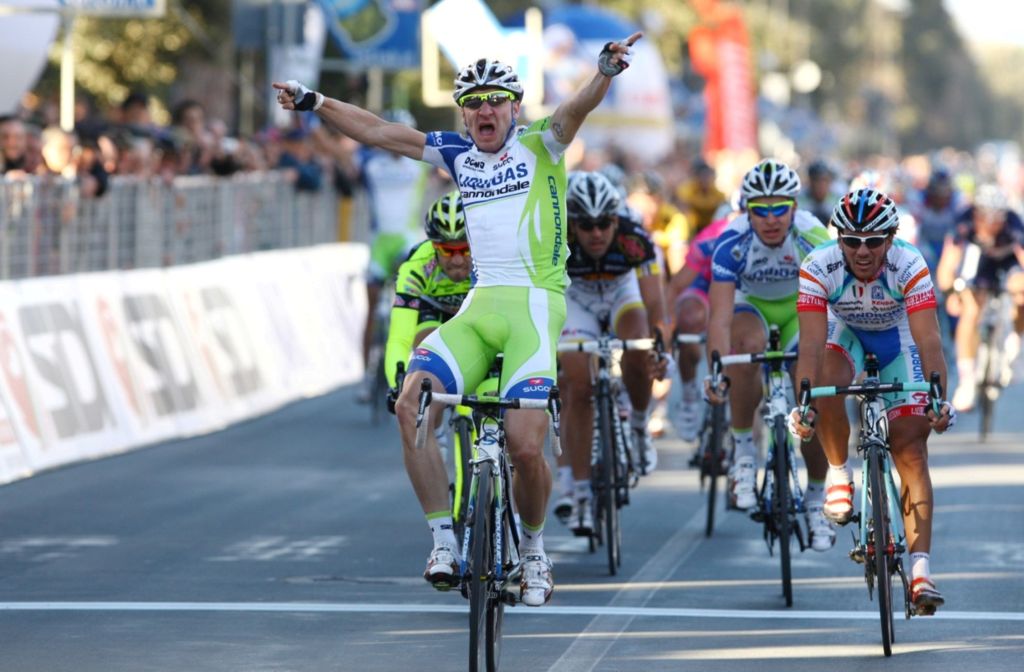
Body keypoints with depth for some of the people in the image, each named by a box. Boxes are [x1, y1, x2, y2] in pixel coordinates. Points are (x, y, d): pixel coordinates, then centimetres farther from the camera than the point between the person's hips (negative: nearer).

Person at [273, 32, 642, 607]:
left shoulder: (540, 148, 2)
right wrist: (314, 102, 11)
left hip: (534, 304, -4)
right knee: (412, 401, -19)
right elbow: (379, 132, 16)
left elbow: (577, 110, -18)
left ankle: (533, 548, 14)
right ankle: (445, 538, -13)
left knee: (526, 445, -15)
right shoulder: (459, 154, 15)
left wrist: (607, 71, -38)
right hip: (478, 305, 5)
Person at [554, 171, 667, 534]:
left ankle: (639, 426, 0)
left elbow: (654, 301, -36)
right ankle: (579, 493, -5)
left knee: (638, 356, -30)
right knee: (578, 387, -13)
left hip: (622, 291, 0)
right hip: (576, 298, 0)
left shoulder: (636, 239, -34)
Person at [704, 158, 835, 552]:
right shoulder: (732, 242, -31)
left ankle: (816, 501, 11)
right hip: (752, 304, -1)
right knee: (746, 345, -36)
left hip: (801, 306, 1)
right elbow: (720, 316, -37)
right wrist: (716, 370, -51)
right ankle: (743, 452, -20)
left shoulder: (813, 237, -30)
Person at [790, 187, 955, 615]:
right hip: (844, 331, 1)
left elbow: (928, 340, -39)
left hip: (897, 338, -1)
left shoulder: (909, 267, -33)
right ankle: (838, 472, -8)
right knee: (828, 384, -35)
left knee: (911, 451, -11)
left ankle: (920, 568, -13)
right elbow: (812, 342, -36)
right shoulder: (819, 268, -31)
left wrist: (938, 398, -53)